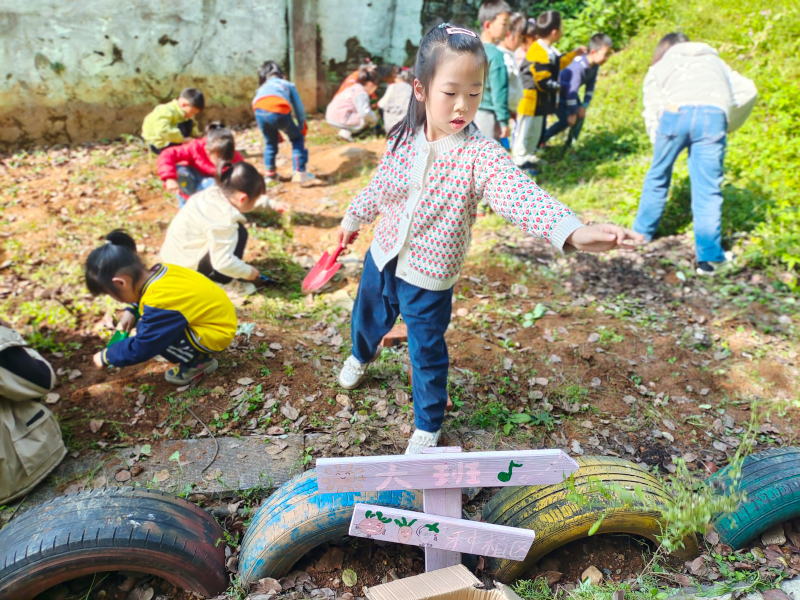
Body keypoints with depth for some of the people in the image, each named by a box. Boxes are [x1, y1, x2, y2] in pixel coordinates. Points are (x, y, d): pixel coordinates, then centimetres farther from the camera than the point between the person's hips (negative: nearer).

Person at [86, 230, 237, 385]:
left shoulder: (158, 304, -29)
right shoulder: (160, 271, -4)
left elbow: (140, 349, -20)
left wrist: (106, 356, -4)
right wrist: (131, 311, 7)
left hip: (215, 334, -9)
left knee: (146, 331, -18)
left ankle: (199, 361, -1)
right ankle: (196, 353, 15)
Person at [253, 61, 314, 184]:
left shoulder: (262, 88, 41)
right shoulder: (288, 85, 34)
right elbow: (299, 109, 27)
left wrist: (278, 136, 42)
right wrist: (303, 131, 36)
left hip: (259, 110, 3)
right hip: (279, 110, -3)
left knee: (270, 142, 27)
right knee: (297, 138, 19)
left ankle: (270, 174, 34)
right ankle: (299, 173, 11)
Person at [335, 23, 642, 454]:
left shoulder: (481, 154, -22)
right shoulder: (404, 139, -8)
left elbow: (522, 195, -38)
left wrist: (573, 231, -55)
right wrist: (354, 219, 24)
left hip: (429, 278, -4)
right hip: (382, 259, 5)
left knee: (427, 354, 11)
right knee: (367, 318, 29)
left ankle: (427, 426, 36)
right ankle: (361, 356, 65)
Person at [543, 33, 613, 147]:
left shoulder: (595, 66, -11)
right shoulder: (579, 66, -39)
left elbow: (590, 86, -2)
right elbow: (572, 91, -37)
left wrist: (585, 106, -9)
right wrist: (572, 113, -30)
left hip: (570, 93, 9)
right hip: (558, 94, -9)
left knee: (580, 116, 2)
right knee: (566, 121, -13)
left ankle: (570, 144, 13)